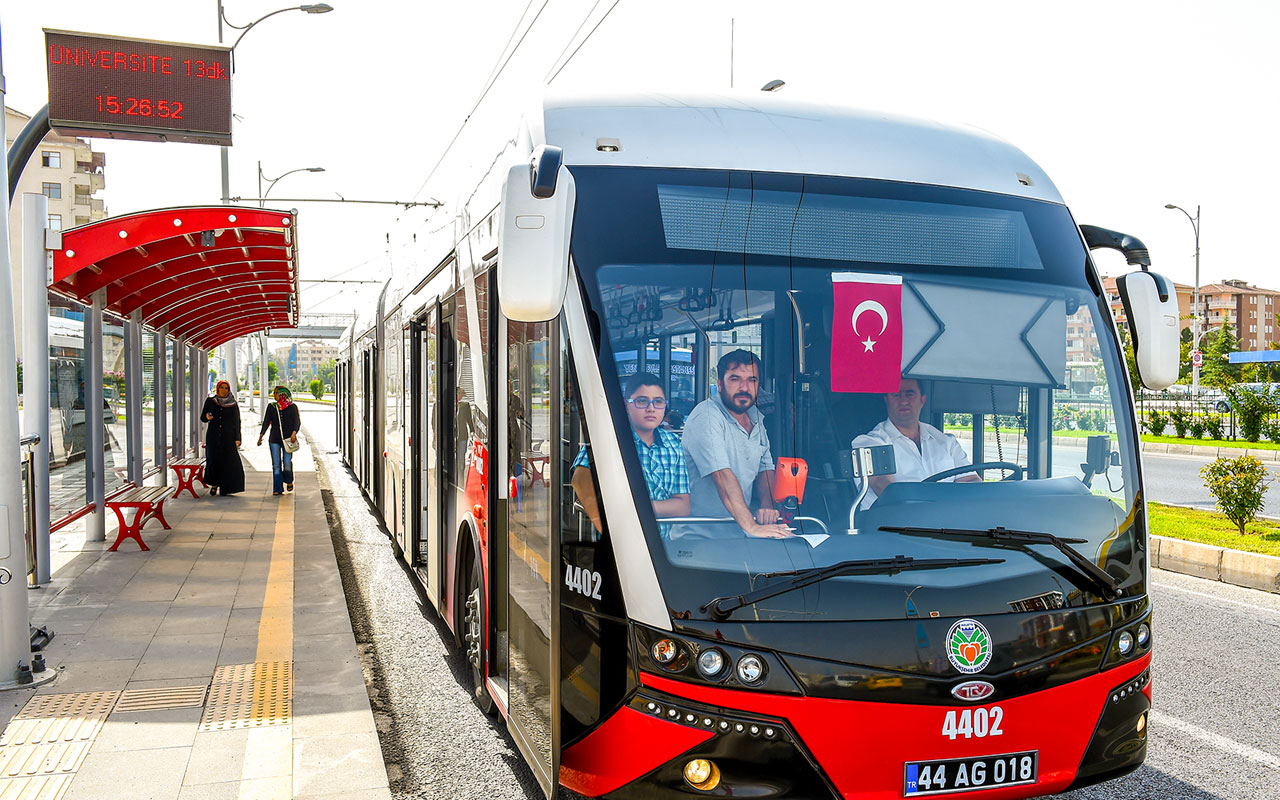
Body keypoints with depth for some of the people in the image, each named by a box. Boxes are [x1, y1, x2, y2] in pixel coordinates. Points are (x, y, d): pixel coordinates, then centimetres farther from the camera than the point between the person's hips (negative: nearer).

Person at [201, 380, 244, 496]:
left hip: (228, 436, 0)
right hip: (213, 436, 0)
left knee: (228, 461, -8)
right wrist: (207, 417, -14)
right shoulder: (210, 401, 9)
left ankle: (224, 488, 2)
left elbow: (237, 422, 5)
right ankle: (214, 484, 13)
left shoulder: (233, 404, 7)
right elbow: (202, 417, 11)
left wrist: (237, 438, -3)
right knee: (213, 459, -9)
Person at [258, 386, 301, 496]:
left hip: (287, 439, -3)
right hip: (274, 439, 3)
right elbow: (266, 422, 10)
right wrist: (261, 436, 1)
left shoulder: (292, 407, 4)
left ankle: (289, 482, 20)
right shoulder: (271, 407, 12)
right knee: (276, 465, -2)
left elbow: (297, 422, -1)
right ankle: (278, 489, 3)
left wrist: (294, 432, -18)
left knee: (287, 463, -9)